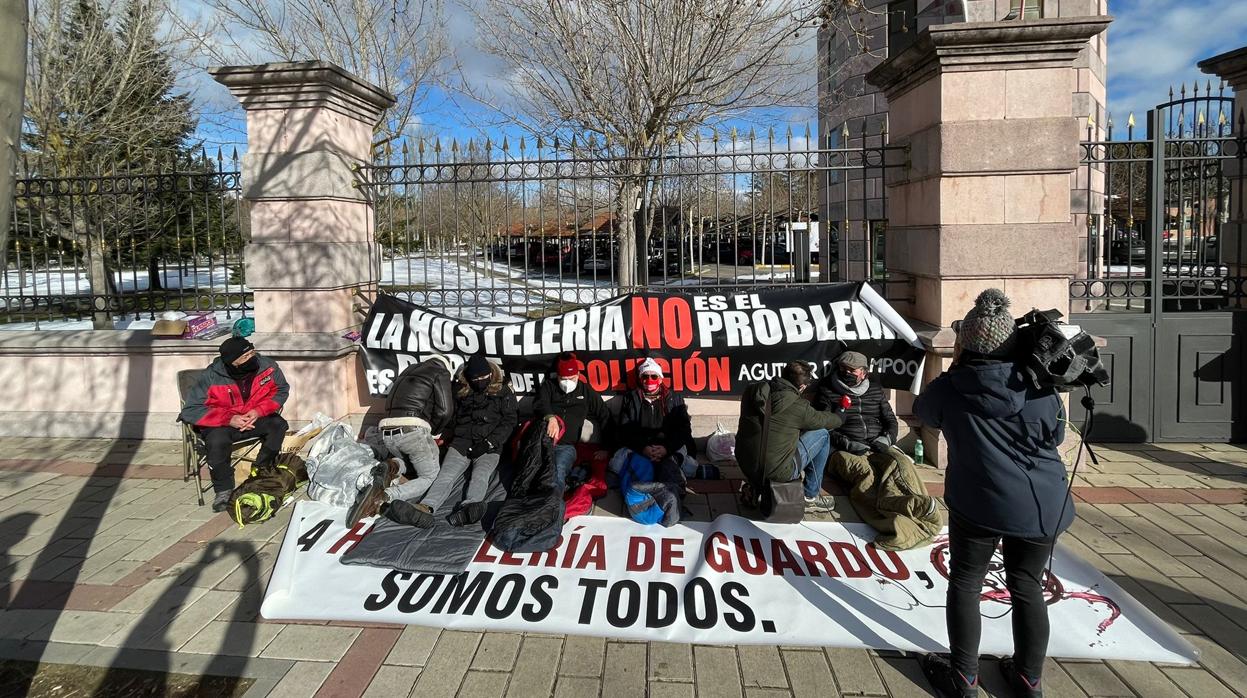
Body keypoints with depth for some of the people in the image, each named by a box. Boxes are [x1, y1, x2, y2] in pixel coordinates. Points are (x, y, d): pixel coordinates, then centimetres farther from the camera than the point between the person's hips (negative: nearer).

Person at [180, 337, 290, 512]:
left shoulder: (268, 366, -18)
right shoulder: (210, 377, -23)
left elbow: (281, 390, -1)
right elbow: (191, 410, -19)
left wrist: (259, 411, -17)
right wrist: (229, 419, -28)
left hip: (255, 418, 3)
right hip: (221, 424, -3)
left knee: (278, 425, -24)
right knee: (217, 441, -34)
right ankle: (224, 490, -13)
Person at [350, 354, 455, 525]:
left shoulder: (409, 370, 29)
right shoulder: (441, 372, 8)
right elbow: (444, 411, -3)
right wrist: (433, 433, 14)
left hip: (387, 433, 7)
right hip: (412, 430, -7)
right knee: (430, 477, 4)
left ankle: (393, 466, -2)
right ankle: (384, 496, -20)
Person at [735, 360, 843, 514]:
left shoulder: (752, 391, -1)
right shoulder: (799, 406, -17)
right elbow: (822, 420, 4)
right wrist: (840, 418, 28)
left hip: (745, 465, 6)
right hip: (775, 471, -6)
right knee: (822, 435, 10)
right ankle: (811, 497, 20)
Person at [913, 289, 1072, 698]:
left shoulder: (949, 390, -8)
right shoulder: (1040, 391, -4)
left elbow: (922, 411, 14)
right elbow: (1056, 437, 11)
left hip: (979, 504, -2)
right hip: (1042, 506, 3)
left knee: (965, 584, 12)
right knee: (1027, 587, 15)